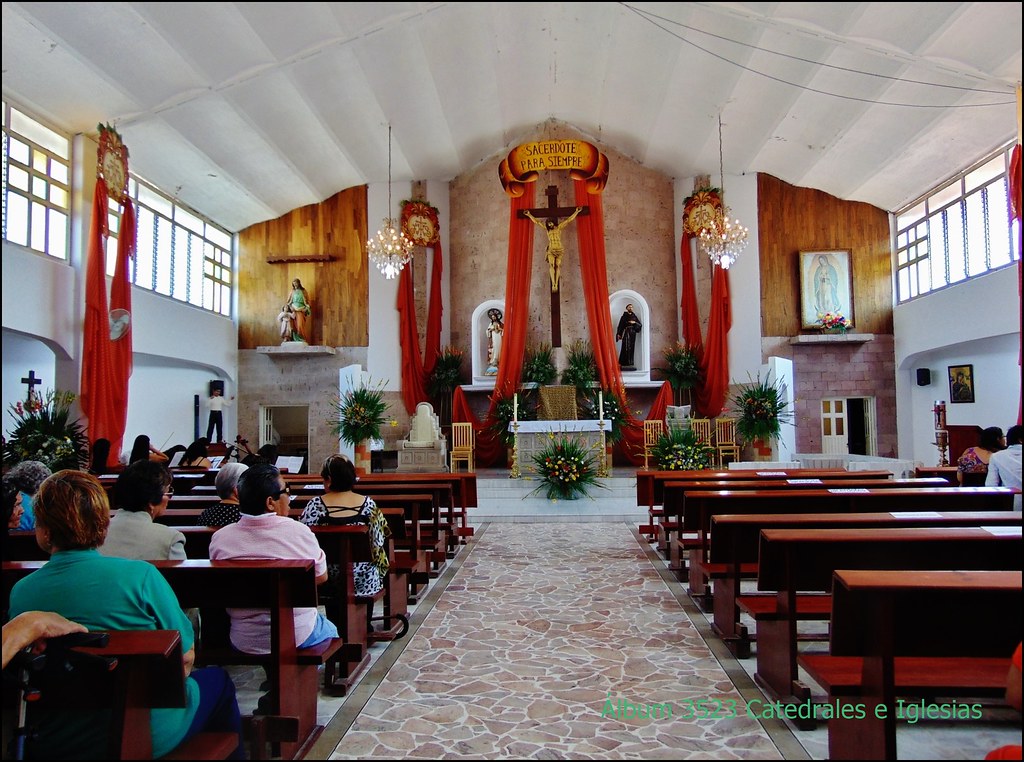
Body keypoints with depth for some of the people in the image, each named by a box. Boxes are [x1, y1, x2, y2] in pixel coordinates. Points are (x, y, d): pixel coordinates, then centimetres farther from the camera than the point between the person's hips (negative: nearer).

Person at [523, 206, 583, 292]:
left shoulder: (559, 227, 5)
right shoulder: (547, 229, 8)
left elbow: (569, 220, 5)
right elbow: (536, 222, 11)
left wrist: (576, 212, 3)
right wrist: (529, 215, 12)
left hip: (559, 249, 0)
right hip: (551, 250, 0)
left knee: (557, 266, -2)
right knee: (551, 266, -15)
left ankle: (556, 284, -1)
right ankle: (553, 284, -22)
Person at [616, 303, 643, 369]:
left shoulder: (634, 316, 14)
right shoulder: (624, 316, 4)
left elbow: (640, 324, 9)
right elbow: (620, 325, -2)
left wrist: (634, 323, -10)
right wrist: (619, 334, -11)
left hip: (633, 333, 4)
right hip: (626, 333, -4)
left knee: (632, 348, 2)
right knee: (626, 347, -11)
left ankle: (630, 363, 4)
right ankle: (624, 363, -12)